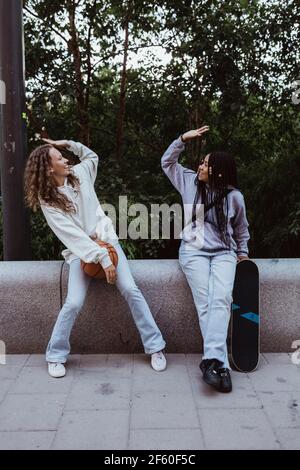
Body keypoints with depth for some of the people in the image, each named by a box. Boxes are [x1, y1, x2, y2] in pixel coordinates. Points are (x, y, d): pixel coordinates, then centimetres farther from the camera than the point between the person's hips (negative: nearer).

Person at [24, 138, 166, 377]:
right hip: (79, 251, -3)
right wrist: (102, 258, -25)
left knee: (131, 290, -13)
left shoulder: (79, 174, 5)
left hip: (107, 240, 3)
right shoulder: (47, 200, -8)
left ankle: (155, 347, -3)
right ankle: (56, 356, 5)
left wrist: (69, 143, 14)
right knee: (74, 303, -18)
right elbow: (73, 235, -18)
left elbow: (93, 156, 29)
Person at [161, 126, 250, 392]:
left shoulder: (234, 196, 3)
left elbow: (241, 228, 18)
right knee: (205, 303, -17)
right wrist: (183, 139, 6)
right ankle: (222, 365, -20)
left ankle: (211, 359, -30)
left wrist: (243, 252, 18)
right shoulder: (190, 182, 6)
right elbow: (167, 162, 16)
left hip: (224, 253, 0)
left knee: (221, 300, -24)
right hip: (194, 252, 0)